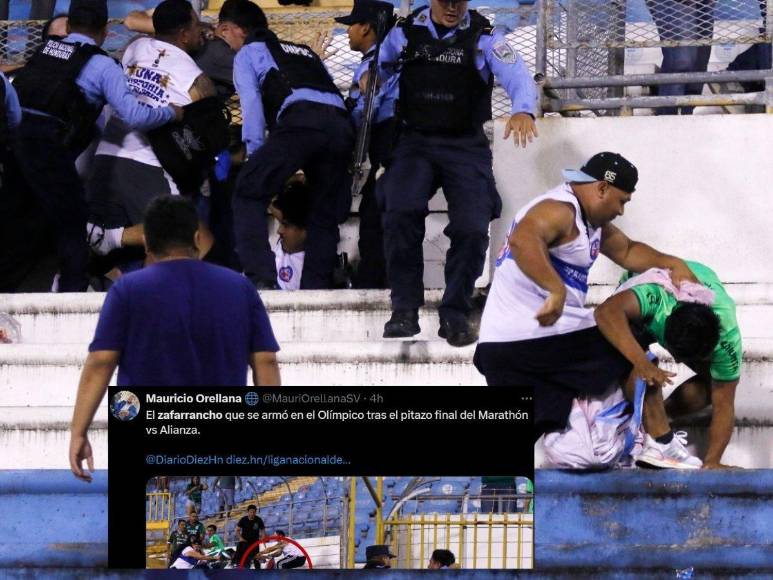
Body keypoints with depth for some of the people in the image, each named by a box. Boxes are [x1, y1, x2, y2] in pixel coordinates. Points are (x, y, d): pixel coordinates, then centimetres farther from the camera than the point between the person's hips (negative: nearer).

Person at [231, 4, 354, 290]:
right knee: (326, 213, 14)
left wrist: (255, 153, 4)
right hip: (341, 123, 5)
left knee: (248, 192, 0)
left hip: (301, 119, -5)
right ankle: (316, 287, 6)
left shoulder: (247, 54, 23)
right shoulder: (306, 52, 39)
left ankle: (260, 277, -16)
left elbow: (251, 103, 8)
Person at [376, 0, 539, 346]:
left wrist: (523, 111, -36)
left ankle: (455, 315, 1)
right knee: (401, 213, -25)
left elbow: (518, 78, -13)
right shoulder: (405, 33, 6)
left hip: (466, 146, -1)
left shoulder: (484, 38, -1)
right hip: (415, 142, 1)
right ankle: (404, 310, -16)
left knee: (472, 227, -17)